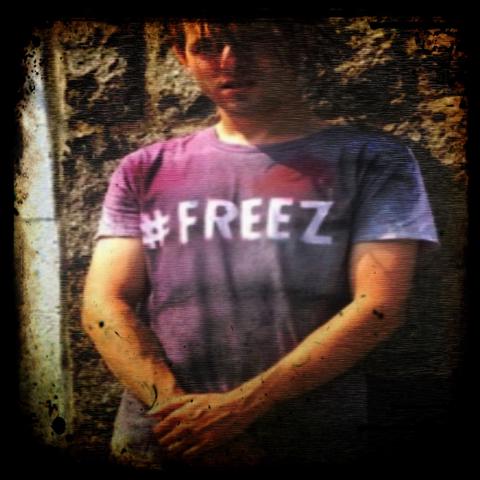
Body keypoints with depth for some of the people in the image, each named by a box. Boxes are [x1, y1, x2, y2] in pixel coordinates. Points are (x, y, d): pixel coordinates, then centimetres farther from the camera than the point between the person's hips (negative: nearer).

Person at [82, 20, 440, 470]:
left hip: (316, 444, -1)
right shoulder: (144, 170, 6)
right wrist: (177, 407, -15)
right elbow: (105, 304, 0)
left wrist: (240, 407, -16)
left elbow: (379, 309, -10)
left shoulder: (372, 160, -1)